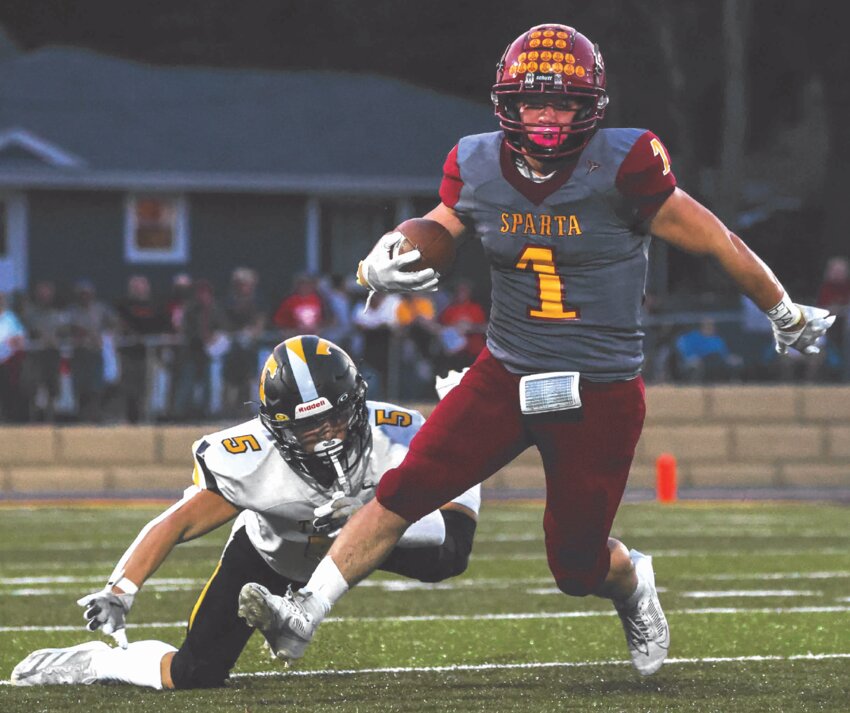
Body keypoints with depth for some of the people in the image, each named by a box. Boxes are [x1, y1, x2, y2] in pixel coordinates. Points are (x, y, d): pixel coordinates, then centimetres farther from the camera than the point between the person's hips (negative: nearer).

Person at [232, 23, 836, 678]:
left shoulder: (622, 168, -16)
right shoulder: (477, 169, -2)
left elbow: (716, 243, -6)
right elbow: (427, 241, 10)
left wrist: (787, 314, 5)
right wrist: (380, 267, -16)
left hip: (600, 395, -3)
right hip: (506, 377, 3)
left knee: (578, 567, 5)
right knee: (403, 493, -13)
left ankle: (633, 582, 40)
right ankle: (305, 612, -11)